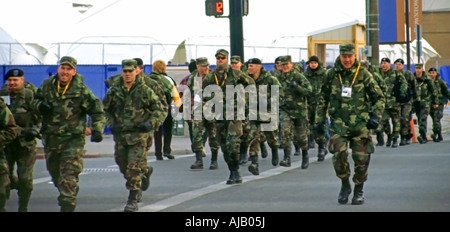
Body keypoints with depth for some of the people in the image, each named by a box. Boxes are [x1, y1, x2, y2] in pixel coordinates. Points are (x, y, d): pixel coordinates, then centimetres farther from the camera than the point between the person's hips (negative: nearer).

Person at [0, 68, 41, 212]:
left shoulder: (31, 96, -5)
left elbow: (41, 118, -4)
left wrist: (35, 130, -20)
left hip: (26, 144, -3)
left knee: (25, 179, -2)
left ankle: (23, 208, 12)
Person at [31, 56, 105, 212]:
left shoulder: (82, 90, -9)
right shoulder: (47, 85, 1)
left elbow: (97, 110, -4)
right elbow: (34, 101, 15)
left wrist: (97, 130, -15)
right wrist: (40, 106, -9)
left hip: (73, 139, -5)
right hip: (51, 138, 5)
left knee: (69, 176, -12)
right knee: (54, 171, 20)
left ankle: (67, 206, -10)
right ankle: (66, 193, 45)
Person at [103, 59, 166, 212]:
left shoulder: (145, 91, -4)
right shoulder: (114, 91, 4)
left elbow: (161, 110, 1)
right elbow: (105, 109, 15)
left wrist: (151, 123, -14)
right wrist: (111, 124, -1)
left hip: (139, 135, -4)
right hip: (120, 135, 4)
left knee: (134, 168, -9)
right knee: (123, 166, 13)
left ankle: (133, 200, -2)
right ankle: (145, 171, 43)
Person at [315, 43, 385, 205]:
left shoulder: (363, 75, -1)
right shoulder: (331, 75, 3)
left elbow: (379, 98, 5)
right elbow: (323, 100, 12)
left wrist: (375, 116, -7)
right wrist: (319, 120, 10)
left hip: (360, 124, 0)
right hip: (338, 123, 1)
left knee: (361, 158, 1)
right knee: (338, 155, -14)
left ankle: (359, 190, 20)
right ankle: (345, 185, 10)